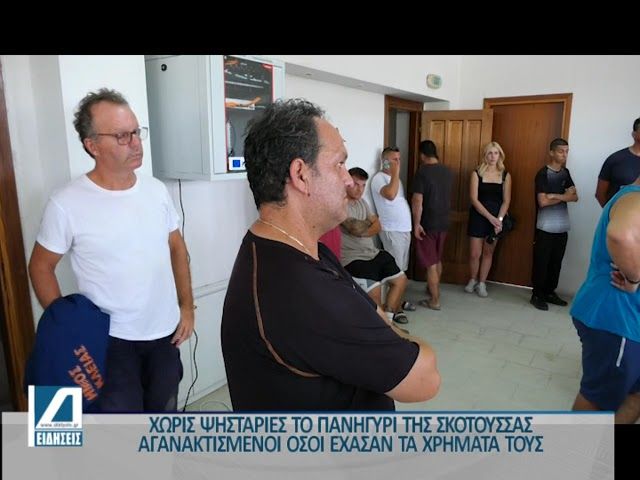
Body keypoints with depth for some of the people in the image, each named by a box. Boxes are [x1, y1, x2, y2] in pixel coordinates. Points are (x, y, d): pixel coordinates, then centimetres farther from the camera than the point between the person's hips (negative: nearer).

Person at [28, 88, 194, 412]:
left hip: (165, 332, 4)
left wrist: (187, 306, 5)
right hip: (110, 339, -4)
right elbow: (40, 267, -4)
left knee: (164, 415, 23)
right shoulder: (67, 204, -16)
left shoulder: (157, 190, -2)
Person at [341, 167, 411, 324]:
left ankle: (387, 316, 21)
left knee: (400, 279, 8)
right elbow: (356, 229, -25)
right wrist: (369, 223, -3)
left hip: (373, 253, 9)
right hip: (352, 258, -9)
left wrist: (363, 228, -13)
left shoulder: (362, 202, 15)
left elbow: (377, 226, 8)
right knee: (375, 289, -27)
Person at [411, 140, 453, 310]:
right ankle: (433, 289, 38)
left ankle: (434, 300, 7)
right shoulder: (448, 172, 5)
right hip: (444, 222, 7)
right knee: (437, 260, 21)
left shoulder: (422, 173, -16)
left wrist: (416, 224, -14)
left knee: (430, 263, 1)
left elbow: (417, 202, -20)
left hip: (428, 223, -7)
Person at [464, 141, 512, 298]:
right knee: (475, 253, 0)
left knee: (488, 252, 10)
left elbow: (506, 201, 0)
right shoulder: (477, 173, -4)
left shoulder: (505, 175, 3)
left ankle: (482, 283, 22)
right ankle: (473, 280, 23)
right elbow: (474, 199, -11)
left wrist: (499, 219, -15)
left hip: (496, 217, 2)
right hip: (478, 216, -2)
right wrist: (490, 217, -18)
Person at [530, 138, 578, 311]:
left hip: (562, 227, 6)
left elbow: (575, 197, 2)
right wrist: (564, 196, -6)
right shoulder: (543, 173, -8)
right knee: (541, 262, -1)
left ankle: (550, 292, 23)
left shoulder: (565, 173, 12)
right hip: (546, 228, -6)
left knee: (556, 262, 11)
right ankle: (537, 295, 7)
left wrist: (555, 196, -15)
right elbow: (543, 202, -17)